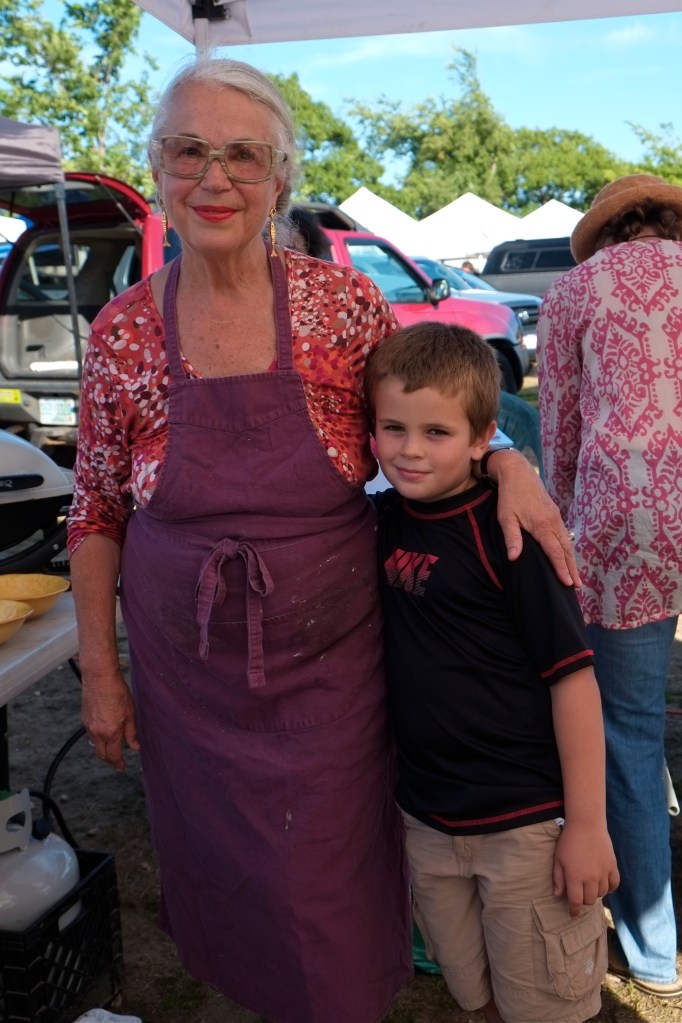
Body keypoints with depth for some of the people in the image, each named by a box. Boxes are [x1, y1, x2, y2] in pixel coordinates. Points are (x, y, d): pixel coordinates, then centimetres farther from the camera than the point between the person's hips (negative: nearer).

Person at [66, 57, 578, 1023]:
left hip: (331, 656, -1)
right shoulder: (122, 330, -7)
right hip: (188, 672, 2)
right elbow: (97, 514, 1)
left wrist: (507, 463, -18)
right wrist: (100, 671, 2)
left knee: (331, 865, 15)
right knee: (215, 853, 21)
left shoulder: (346, 302, -11)